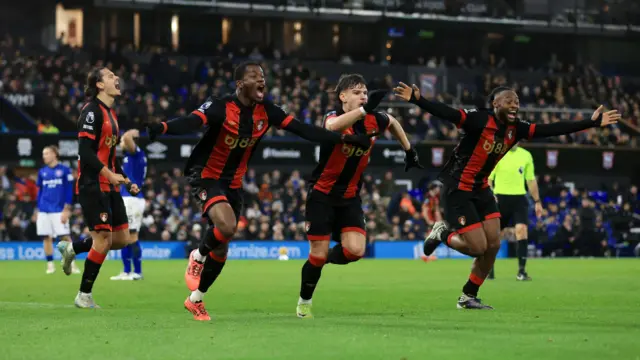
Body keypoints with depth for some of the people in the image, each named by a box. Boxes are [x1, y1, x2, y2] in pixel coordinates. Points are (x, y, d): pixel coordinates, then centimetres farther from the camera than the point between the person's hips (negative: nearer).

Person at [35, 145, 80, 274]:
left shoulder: (65, 170, -1)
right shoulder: (42, 172, 11)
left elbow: (69, 191, -3)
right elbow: (40, 191, 17)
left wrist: (66, 210, -10)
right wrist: (37, 210, 12)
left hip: (59, 210, -4)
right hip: (44, 211, 4)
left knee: (65, 237, -7)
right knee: (46, 237, 3)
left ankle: (71, 265, 1)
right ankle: (50, 265, 10)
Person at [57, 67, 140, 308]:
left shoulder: (111, 113, 17)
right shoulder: (92, 111, -11)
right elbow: (85, 151, -19)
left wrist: (126, 181, 17)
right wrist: (109, 174, -26)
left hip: (109, 186, 9)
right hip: (92, 186, -9)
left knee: (122, 239, 5)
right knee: (104, 238, -10)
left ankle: (71, 248, 24)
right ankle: (84, 296, 2)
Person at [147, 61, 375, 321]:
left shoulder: (265, 111, -4)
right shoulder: (221, 107, -21)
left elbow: (302, 130, -2)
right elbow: (192, 122, -38)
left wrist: (346, 139, -7)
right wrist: (163, 127, -60)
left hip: (233, 184, 6)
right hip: (206, 176, -6)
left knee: (221, 248, 10)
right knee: (227, 226, -31)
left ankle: (195, 300, 28)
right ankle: (197, 258, 0)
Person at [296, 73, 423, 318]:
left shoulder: (372, 121, -5)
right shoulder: (334, 117, -21)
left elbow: (393, 123, 20)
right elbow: (333, 126, -49)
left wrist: (409, 151, 20)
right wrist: (364, 109, -61)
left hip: (350, 197, 4)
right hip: (322, 195, -4)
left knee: (355, 250, -13)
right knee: (318, 254, -2)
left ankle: (325, 260, 20)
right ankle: (304, 301, 22)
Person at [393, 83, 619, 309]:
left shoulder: (515, 128, -1)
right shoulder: (480, 119, -21)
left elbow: (549, 130, 0)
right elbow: (447, 113, -33)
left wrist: (592, 123, -2)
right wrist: (417, 100, -50)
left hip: (481, 189, 8)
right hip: (457, 189, -8)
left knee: (493, 244, 2)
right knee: (477, 247, -11)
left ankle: (468, 297, 18)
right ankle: (442, 233, 20)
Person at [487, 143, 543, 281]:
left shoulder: (526, 155, 7)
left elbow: (531, 180, 15)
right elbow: (488, 179, -2)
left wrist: (537, 201, 14)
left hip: (519, 198, 1)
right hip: (500, 198, -1)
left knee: (522, 230, -17)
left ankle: (521, 271, -16)